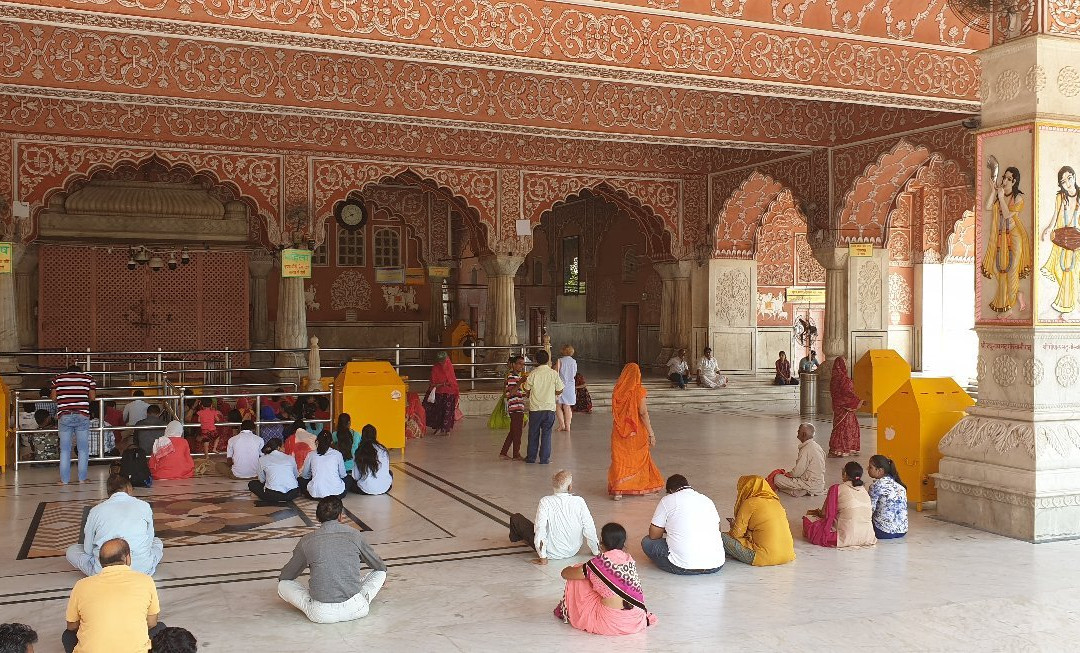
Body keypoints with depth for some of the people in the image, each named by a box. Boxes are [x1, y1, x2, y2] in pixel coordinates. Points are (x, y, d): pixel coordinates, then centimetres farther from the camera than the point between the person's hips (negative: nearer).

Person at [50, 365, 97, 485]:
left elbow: (53, 398, 9)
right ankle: (82, 478, 7)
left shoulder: (57, 378, 12)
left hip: (64, 416, 1)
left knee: (65, 450, 7)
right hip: (82, 415, -1)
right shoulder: (88, 378, 10)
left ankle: (64, 479, 7)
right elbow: (92, 397, 5)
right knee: (83, 449, 7)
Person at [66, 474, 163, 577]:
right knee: (157, 543, 33)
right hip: (142, 569, 1)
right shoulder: (144, 506, 4)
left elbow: (88, 550, 11)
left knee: (71, 550, 24)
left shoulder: (95, 511, 4)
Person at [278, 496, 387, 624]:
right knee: (380, 572, 25)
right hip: (356, 609, 2)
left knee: (282, 585, 19)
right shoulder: (354, 535, 4)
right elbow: (380, 567, 20)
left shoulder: (306, 541, 2)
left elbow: (284, 577, 17)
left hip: (321, 614, -2)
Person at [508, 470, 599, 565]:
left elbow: (540, 529, -25)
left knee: (515, 518, 13)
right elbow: (589, 528, -14)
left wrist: (542, 557, -19)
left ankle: (516, 536, 50)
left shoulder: (546, 502, -21)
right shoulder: (579, 502, -17)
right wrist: (596, 552, 1)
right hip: (574, 551, 4)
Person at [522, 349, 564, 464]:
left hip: (535, 408, 0)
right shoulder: (554, 373, -5)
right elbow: (559, 391, 1)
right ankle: (545, 458, 6)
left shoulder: (533, 374, -8)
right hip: (549, 408, 0)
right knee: (546, 433, 6)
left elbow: (527, 389, 2)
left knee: (533, 433, 11)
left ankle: (531, 457, 18)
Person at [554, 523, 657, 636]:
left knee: (576, 581, 12)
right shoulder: (630, 559, 6)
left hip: (611, 623, -6)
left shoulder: (601, 562, -9)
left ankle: (567, 613, 31)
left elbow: (565, 573, 3)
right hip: (637, 620, 6)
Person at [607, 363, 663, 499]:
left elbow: (614, 412, 5)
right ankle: (644, 486, 28)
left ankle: (617, 490, 2)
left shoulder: (617, 390, -3)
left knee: (619, 458, 9)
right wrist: (651, 433, -12)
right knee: (639, 457, 16)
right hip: (636, 432, -2)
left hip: (619, 431, 2)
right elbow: (643, 413, -16)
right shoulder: (638, 390, -14)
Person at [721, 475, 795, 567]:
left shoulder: (750, 503, -7)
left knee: (721, 537, -3)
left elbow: (736, 534, -5)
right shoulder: (775, 501, 14)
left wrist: (732, 528, 19)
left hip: (765, 557, -8)